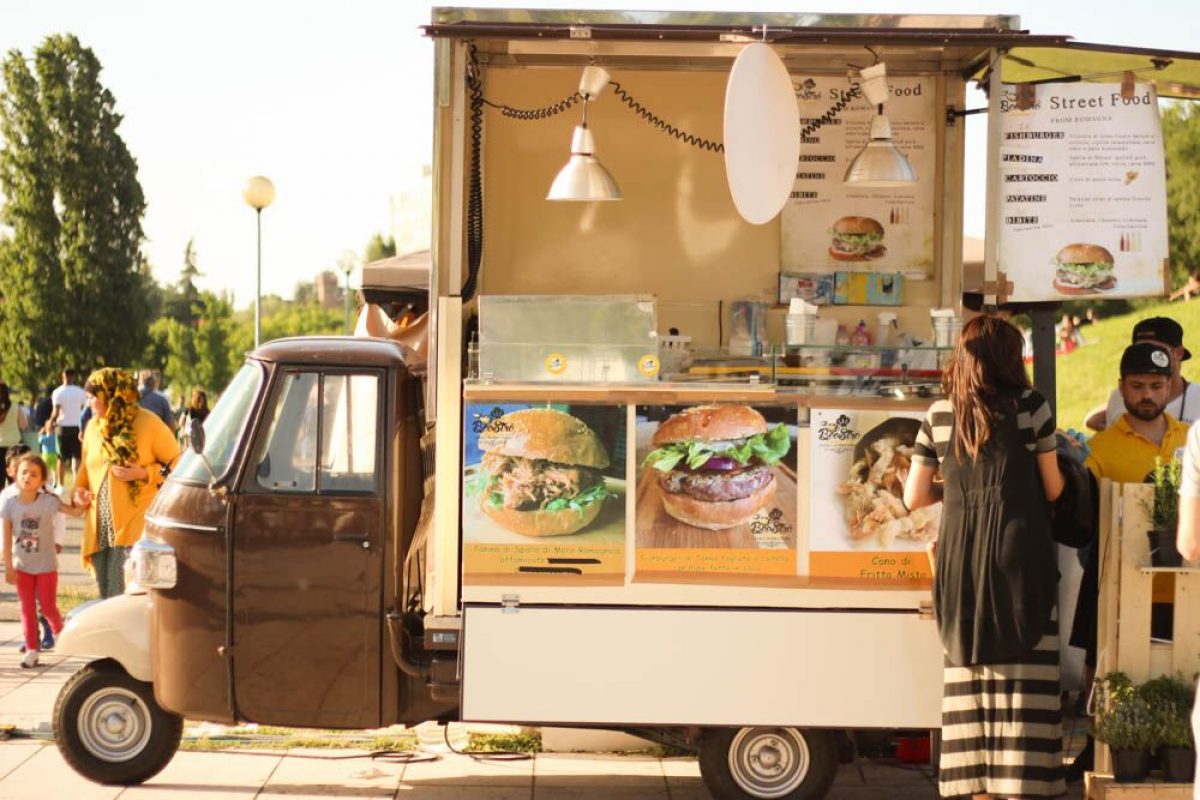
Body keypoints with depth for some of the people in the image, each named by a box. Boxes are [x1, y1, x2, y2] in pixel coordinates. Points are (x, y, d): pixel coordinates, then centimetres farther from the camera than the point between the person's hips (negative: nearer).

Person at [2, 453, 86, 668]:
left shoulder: (49, 501, -14)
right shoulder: (10, 503, -11)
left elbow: (75, 512, -12)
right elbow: (7, 538, -7)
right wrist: (8, 567, -8)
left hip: (46, 565, -1)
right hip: (22, 566, 1)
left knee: (48, 607, 5)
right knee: (27, 609, 5)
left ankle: (59, 632, 36)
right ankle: (32, 650, 13)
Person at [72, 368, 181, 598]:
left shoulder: (148, 423, -4)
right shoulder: (93, 426, 14)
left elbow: (177, 464, -2)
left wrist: (143, 474, -15)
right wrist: (79, 489, 9)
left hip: (134, 529, -6)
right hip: (100, 531, 6)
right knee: (108, 600, 9)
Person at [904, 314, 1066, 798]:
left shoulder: (939, 414, 7)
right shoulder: (1030, 405, -1)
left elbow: (914, 496, 9)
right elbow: (1052, 489, 5)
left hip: (959, 559, 4)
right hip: (1018, 557, -3)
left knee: (968, 680, 7)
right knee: (1023, 682, -2)